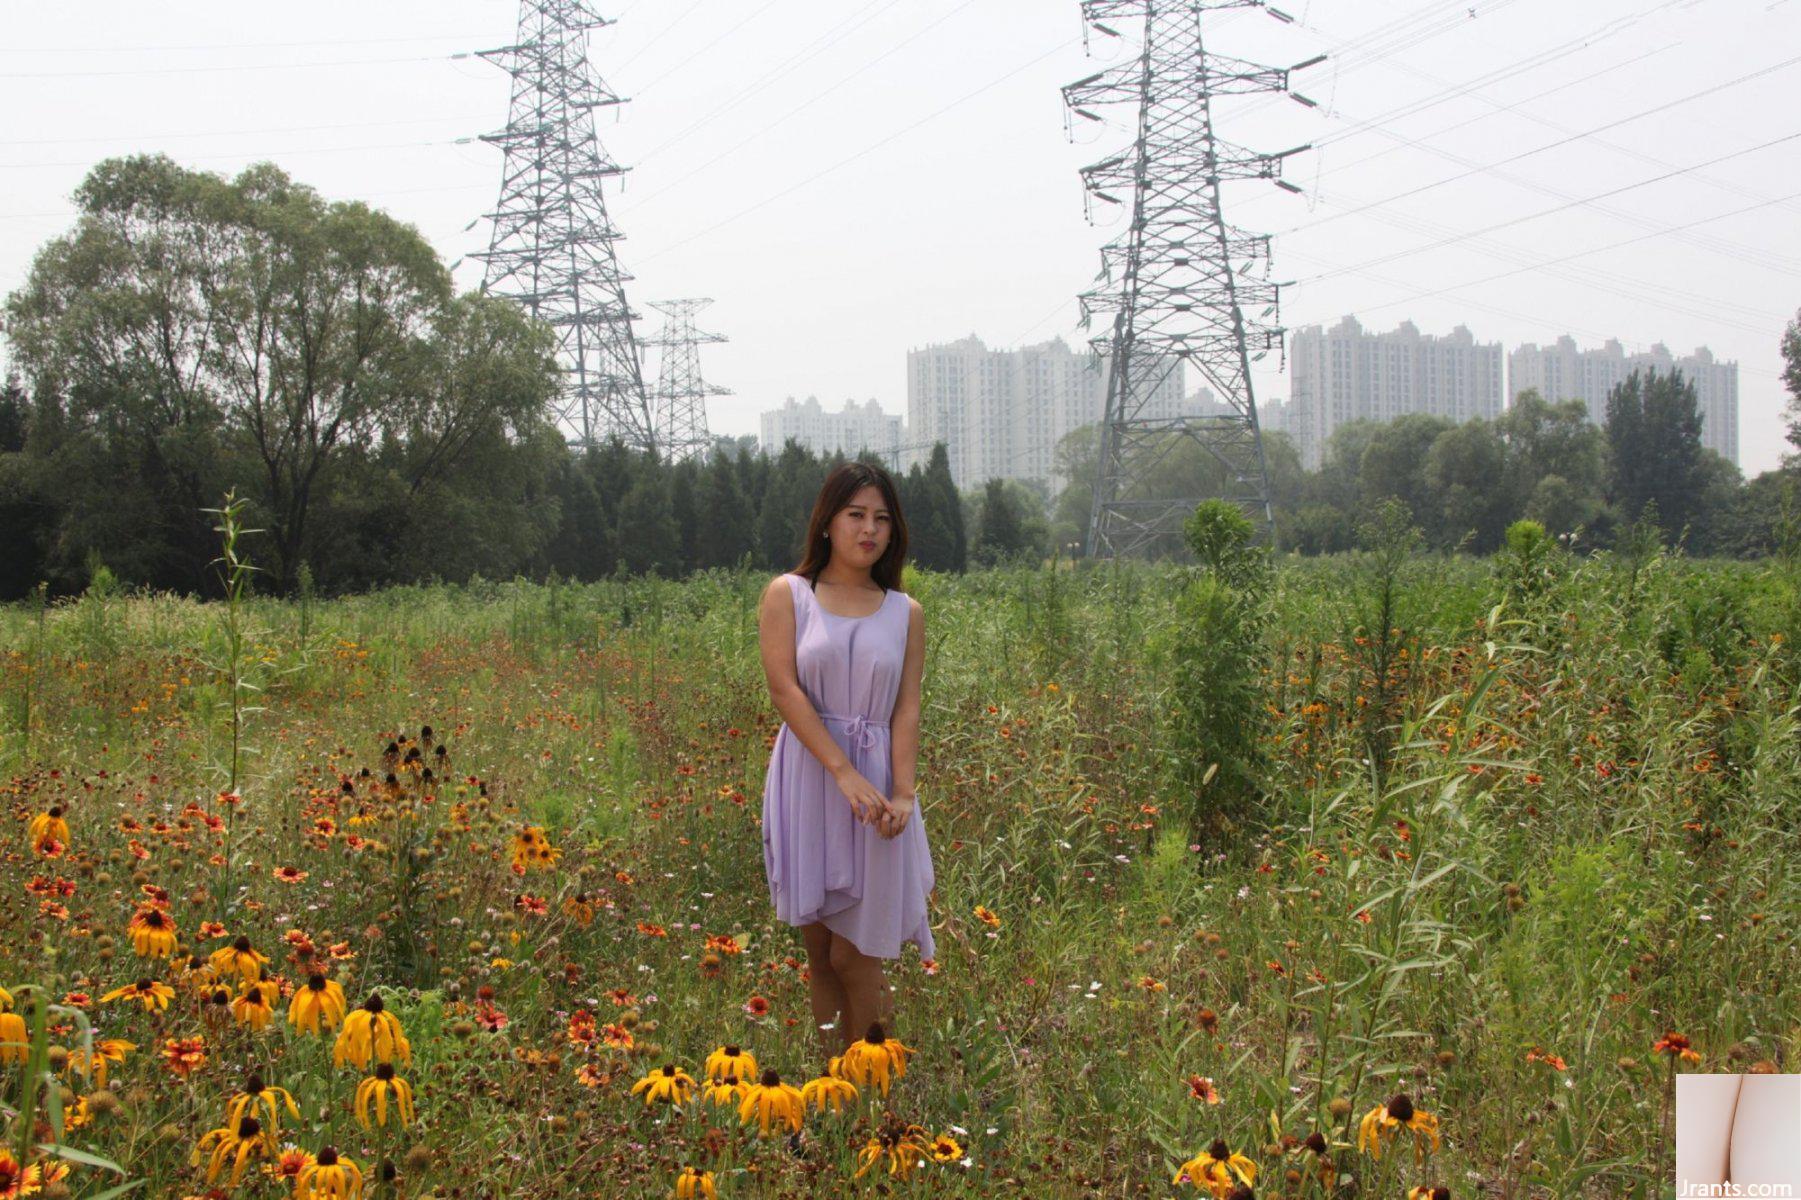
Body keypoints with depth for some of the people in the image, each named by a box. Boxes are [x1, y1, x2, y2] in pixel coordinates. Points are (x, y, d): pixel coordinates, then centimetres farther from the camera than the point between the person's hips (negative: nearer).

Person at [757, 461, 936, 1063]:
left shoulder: (906, 612, 9)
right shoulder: (787, 594, 3)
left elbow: (907, 708, 2)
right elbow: (784, 689, -8)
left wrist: (903, 793, -13)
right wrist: (844, 772, -18)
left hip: (877, 782, 1)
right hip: (808, 780, 0)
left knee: (853, 956, -1)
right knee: (819, 953, 5)